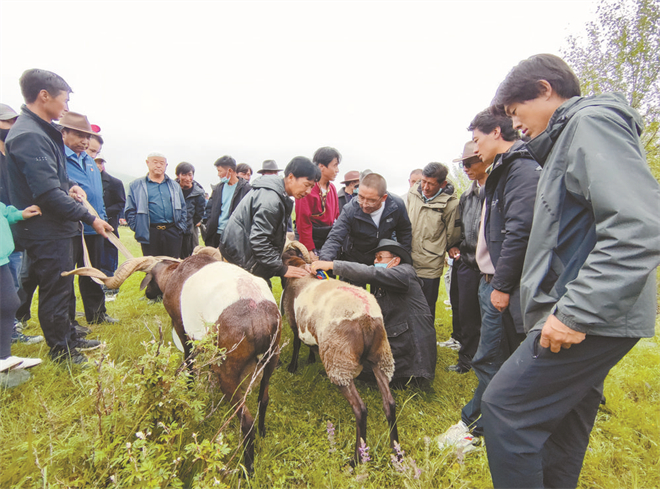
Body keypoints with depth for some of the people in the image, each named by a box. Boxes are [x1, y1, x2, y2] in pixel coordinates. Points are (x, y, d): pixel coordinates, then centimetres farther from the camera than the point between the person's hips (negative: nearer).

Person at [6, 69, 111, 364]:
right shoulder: (29, 135, -20)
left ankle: (68, 338, 37)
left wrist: (68, 188, 3)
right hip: (45, 231, -10)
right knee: (55, 291, 3)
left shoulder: (41, 131, 11)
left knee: (62, 286, 20)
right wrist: (90, 219, -21)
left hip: (56, 228, 10)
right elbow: (48, 194, -25)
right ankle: (62, 353, 19)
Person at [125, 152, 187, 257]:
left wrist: (181, 228, 7)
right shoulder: (136, 185, 10)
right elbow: (130, 211, 6)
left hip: (172, 233, 2)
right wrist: (138, 229, -3)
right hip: (150, 234, -2)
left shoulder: (174, 186, 18)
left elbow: (183, 209, 17)